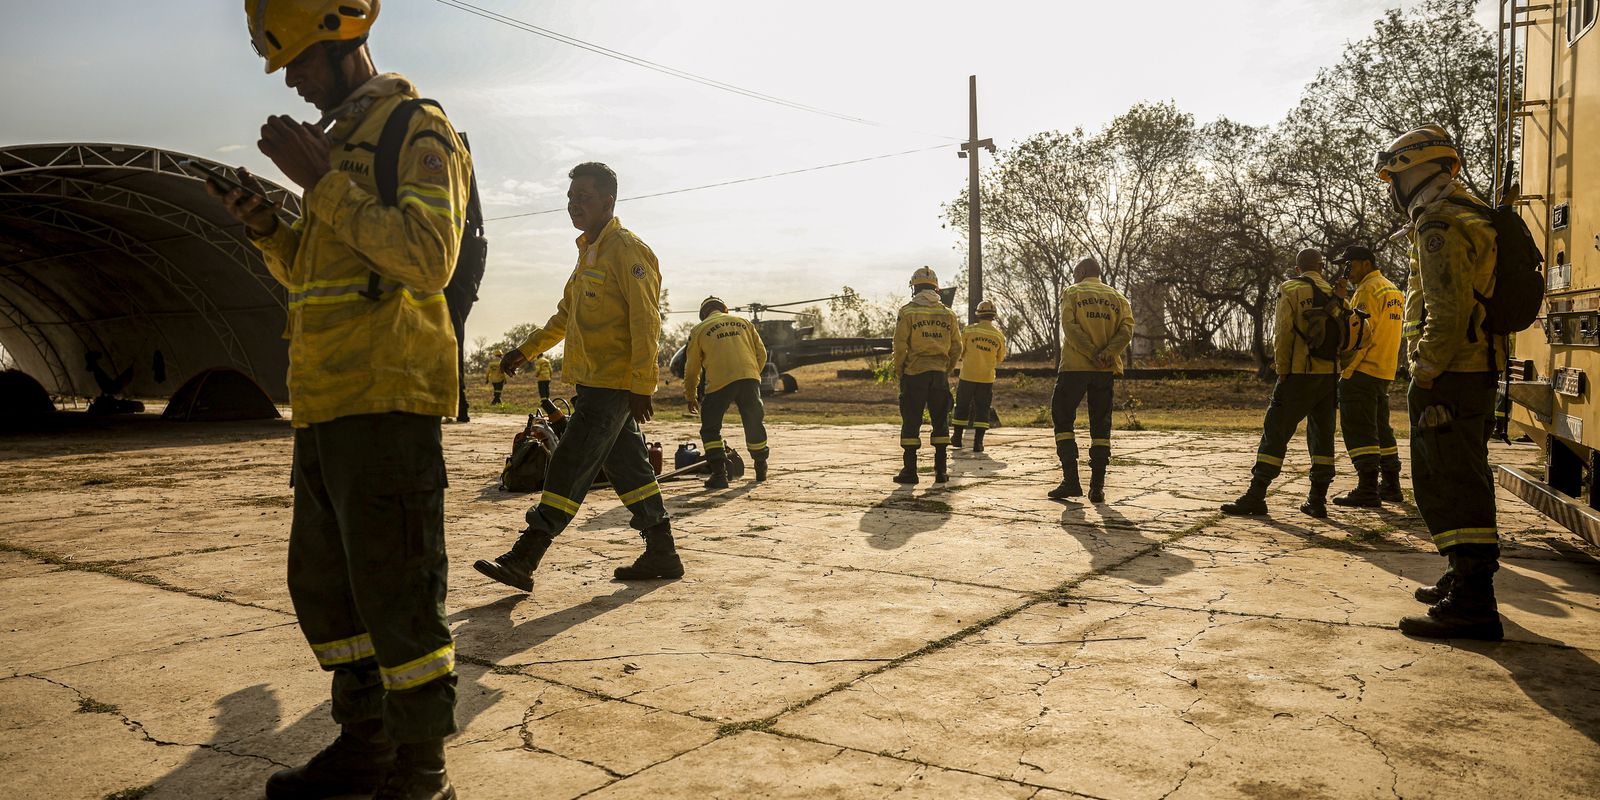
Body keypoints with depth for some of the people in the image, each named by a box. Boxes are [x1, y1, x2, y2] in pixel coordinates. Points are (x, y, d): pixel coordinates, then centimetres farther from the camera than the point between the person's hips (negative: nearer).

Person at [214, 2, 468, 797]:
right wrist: (265, 225, 8)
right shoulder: (340, 143, 22)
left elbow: (428, 258, -20)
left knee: (396, 594, -5)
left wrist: (320, 181, -16)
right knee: (324, 584, 16)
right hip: (325, 404, 10)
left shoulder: (418, 129, -5)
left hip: (386, 400, -10)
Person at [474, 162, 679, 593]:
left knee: (569, 468, -8)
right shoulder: (590, 250, 19)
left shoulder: (627, 250, -11)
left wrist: (641, 386, -22)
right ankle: (662, 553, 18)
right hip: (594, 382, 10)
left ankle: (523, 560, -4)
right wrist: (526, 350, 25)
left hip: (612, 386, -10)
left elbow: (646, 323, -18)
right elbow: (566, 314, 28)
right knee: (627, 467, 11)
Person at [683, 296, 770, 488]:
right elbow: (761, 353, 18)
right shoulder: (743, 322, 22)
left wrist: (690, 396, 28)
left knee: (710, 428, 9)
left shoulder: (699, 330, 14)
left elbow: (692, 367, 17)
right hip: (750, 378, 3)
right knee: (754, 424, 20)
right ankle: (761, 470, 31)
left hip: (720, 382, -3)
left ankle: (719, 474, 0)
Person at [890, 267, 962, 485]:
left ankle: (910, 470, 3)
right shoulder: (948, 314, 7)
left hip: (914, 373, -3)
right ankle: (941, 470, 12)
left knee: (911, 422, 2)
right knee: (940, 421, 11)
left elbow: (900, 346, -8)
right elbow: (956, 347, 9)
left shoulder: (907, 312, -5)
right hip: (939, 375, 3)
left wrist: (898, 372, 3)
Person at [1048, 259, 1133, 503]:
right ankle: (1097, 487, 3)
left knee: (1063, 419, 5)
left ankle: (1071, 481, -3)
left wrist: (1092, 354, -15)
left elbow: (1069, 327, -11)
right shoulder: (1118, 297, 16)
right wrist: (1107, 353, -12)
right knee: (1101, 426, 7)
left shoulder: (1072, 293, 5)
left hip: (1074, 366, -3)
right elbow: (1127, 328, -1)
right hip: (1106, 371, 3)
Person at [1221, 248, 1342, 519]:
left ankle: (1256, 496, -6)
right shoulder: (1335, 293, 10)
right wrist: (1337, 368, 14)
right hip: (1330, 374, 5)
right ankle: (1317, 499, 13)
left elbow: (1282, 334, -11)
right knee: (1322, 435, 11)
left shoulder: (1290, 289, -3)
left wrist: (1282, 371, -3)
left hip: (1300, 374, -5)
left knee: (1275, 433, -4)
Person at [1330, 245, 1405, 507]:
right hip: (1384, 371, 10)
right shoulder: (1393, 290, 19)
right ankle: (1391, 486, 23)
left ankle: (1367, 490, -12)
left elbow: (1359, 330, -19)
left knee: (1359, 430, -9)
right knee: (1381, 427, 17)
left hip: (1361, 371, -10)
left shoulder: (1368, 289, -12)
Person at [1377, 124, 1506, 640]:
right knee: (1464, 479, 19)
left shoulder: (1439, 225, -14)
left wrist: (1424, 376, -18)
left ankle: (1473, 604, -11)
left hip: (1448, 379, -11)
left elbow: (1448, 312, -23)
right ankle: (1467, 578, 31)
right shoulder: (1472, 214, 20)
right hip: (1478, 372, 11)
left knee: (1447, 486, -10)